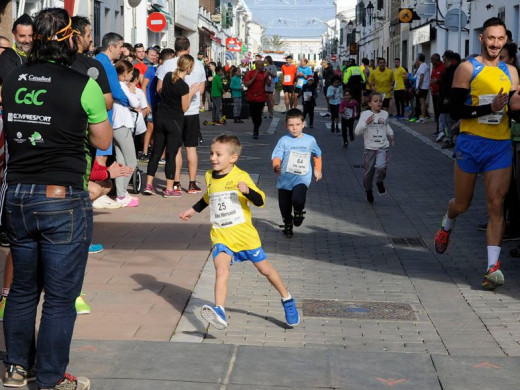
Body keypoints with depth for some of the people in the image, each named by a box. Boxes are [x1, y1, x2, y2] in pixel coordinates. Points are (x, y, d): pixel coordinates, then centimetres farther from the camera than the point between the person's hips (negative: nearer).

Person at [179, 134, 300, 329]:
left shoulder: (241, 176, -9)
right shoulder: (209, 176, 7)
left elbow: (260, 201, -15)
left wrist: (247, 191, -32)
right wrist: (193, 210, 28)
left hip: (245, 235, -3)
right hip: (220, 237, 3)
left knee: (265, 269, 12)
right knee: (221, 271, -21)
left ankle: (287, 300, 33)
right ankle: (219, 311, -33)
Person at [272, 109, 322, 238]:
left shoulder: (310, 140, 3)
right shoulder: (283, 141, -3)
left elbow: (317, 155, 22)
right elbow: (276, 157, -14)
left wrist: (317, 170, 21)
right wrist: (276, 167, -34)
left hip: (302, 178, -1)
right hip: (285, 179, 1)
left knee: (298, 200, -29)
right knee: (284, 207, 12)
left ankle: (299, 212, 7)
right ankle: (287, 225, 41)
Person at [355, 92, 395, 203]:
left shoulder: (385, 114, 6)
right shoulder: (365, 114, -7)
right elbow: (357, 131, -15)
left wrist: (391, 134, 15)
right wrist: (366, 122, -27)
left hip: (383, 147, 1)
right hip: (369, 148, -1)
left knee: (381, 166, -26)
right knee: (368, 172, 8)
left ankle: (380, 182, 5)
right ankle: (368, 191, 35)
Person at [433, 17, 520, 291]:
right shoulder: (467, 69, -3)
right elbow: (455, 111, -10)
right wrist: (489, 108, -21)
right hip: (470, 144, -2)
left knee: (496, 205, -8)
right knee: (462, 204, 10)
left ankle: (493, 266, -11)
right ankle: (446, 226, 45)